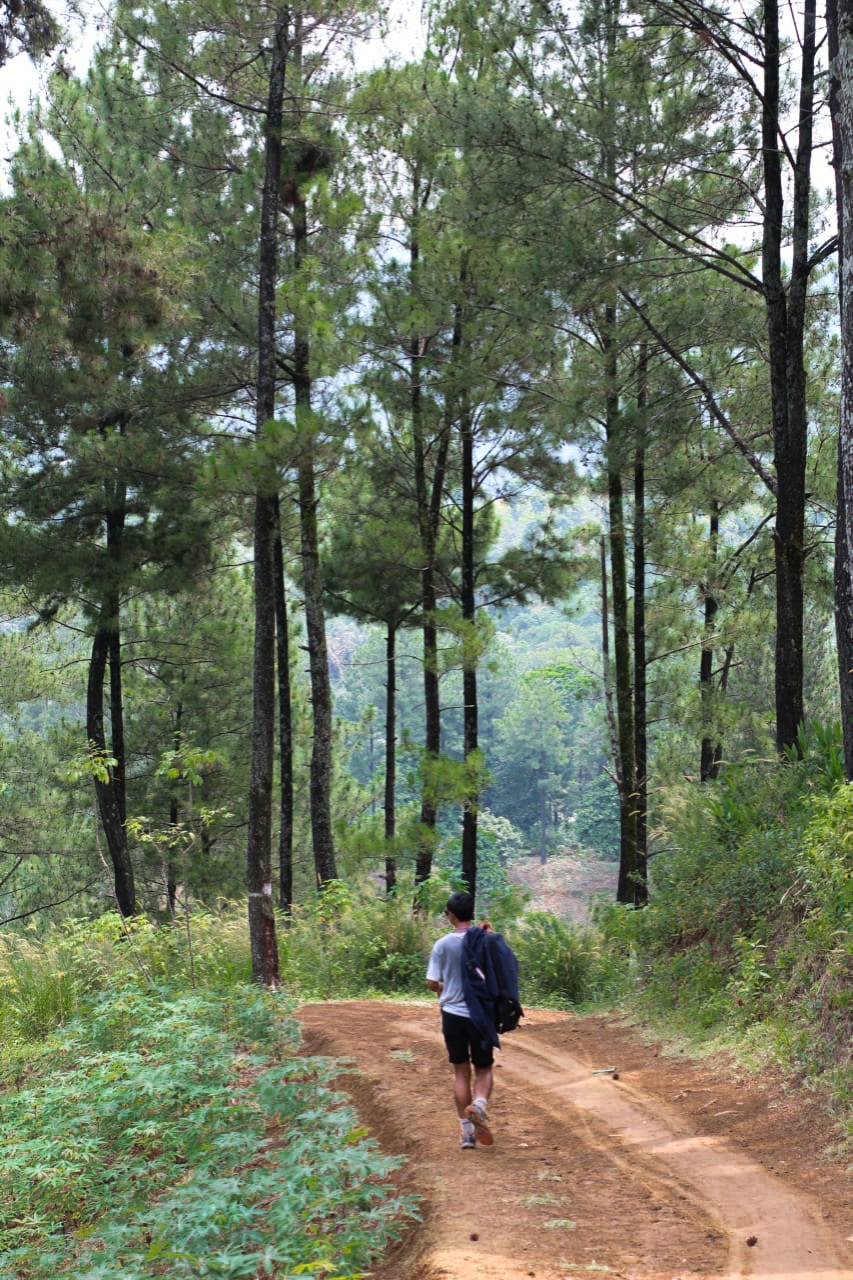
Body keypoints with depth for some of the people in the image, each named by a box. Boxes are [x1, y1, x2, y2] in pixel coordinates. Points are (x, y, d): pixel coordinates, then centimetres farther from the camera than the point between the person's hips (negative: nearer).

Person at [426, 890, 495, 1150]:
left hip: (452, 1014, 0)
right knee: (483, 1069, 12)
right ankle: (479, 1104, -19)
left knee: (461, 1072, 11)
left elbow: (432, 984, -3)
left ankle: (467, 1132, 10)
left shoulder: (443, 945, -6)